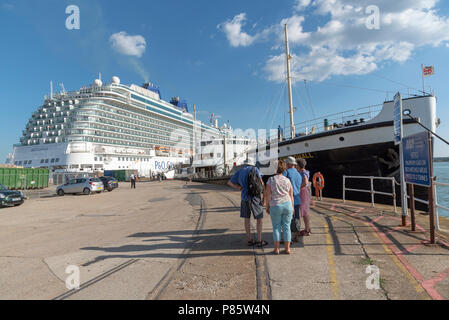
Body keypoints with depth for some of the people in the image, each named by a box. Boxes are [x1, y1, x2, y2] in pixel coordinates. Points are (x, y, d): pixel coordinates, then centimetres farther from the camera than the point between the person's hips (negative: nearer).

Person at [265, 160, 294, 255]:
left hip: (275, 206, -2)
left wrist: (267, 206, 3)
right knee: (286, 226, 9)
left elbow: (267, 195, -8)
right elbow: (291, 196, 5)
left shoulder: (271, 180, -7)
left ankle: (276, 249, 10)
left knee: (276, 227, 9)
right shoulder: (287, 180, 2)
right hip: (287, 205, 2)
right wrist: (292, 208, 14)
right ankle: (287, 248, 14)